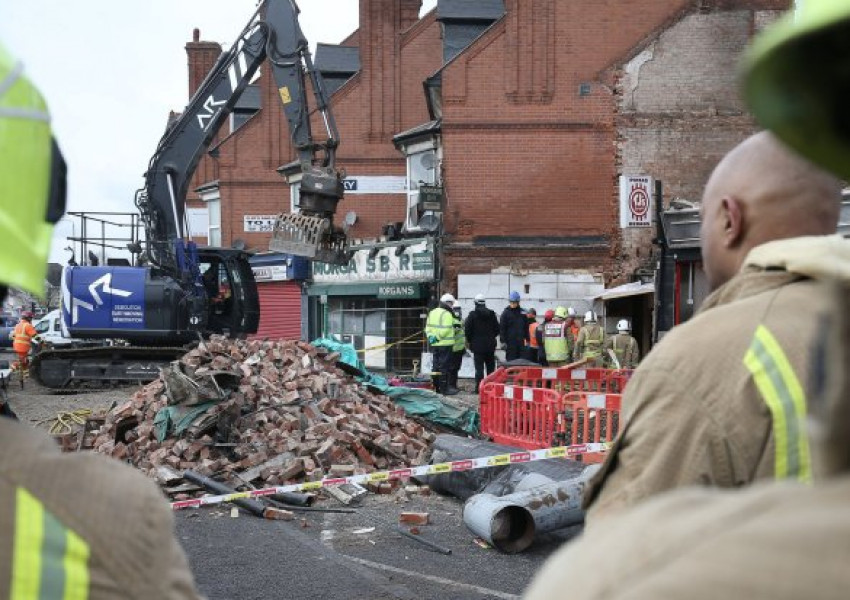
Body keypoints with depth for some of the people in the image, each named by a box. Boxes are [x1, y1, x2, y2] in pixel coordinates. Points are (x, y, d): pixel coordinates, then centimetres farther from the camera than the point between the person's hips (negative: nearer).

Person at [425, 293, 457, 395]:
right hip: (445, 344, -8)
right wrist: (437, 337, -13)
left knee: (436, 365, 13)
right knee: (445, 366, -4)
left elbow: (428, 327, 13)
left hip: (434, 344, 8)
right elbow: (445, 329, -21)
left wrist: (430, 336, 3)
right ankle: (444, 389, -4)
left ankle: (436, 387, 17)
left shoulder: (432, 313, 15)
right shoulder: (447, 314, -13)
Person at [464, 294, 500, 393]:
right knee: (490, 367, 11)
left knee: (479, 367, -3)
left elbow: (467, 330, -9)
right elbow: (497, 329, 8)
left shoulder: (472, 315, -9)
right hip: (490, 346, 4)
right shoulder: (491, 314, 4)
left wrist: (470, 341, 7)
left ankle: (479, 387, -6)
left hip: (477, 345, -4)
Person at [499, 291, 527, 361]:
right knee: (510, 360, -3)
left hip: (520, 342, 4)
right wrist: (503, 341, -10)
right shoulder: (506, 313, -2)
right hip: (510, 342, -4)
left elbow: (526, 327, 14)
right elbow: (502, 328, -4)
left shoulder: (522, 312, 8)